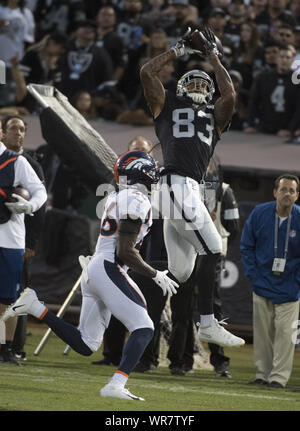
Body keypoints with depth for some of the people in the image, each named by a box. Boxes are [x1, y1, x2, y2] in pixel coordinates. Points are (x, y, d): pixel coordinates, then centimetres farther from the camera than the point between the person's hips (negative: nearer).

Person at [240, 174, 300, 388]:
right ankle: (263, 373, 15)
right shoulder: (260, 213, -5)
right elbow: (247, 246, 7)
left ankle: (279, 377, 1)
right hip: (263, 285, 2)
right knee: (262, 331, 6)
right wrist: (253, 274, 0)